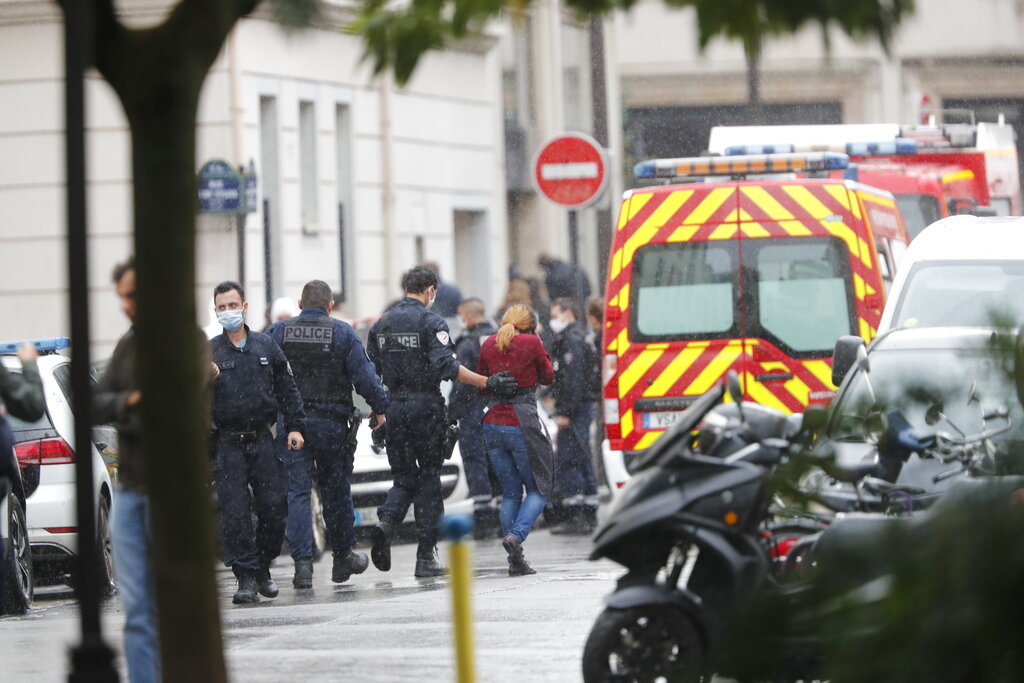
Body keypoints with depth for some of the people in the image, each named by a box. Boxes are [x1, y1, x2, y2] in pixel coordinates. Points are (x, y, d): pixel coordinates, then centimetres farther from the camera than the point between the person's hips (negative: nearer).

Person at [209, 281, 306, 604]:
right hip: (227, 444, -2)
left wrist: (295, 426, 6)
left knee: (274, 507, 1)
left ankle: (263, 569, 18)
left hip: (262, 440, 2)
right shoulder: (209, 351, 2)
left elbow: (287, 388, 14)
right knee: (235, 513, -7)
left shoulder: (266, 346, 8)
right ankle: (246, 577, -3)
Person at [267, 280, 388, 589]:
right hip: (332, 422, 0)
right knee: (336, 491, 13)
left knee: (297, 492, 0)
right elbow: (364, 375, -6)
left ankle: (302, 562, -12)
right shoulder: (343, 333, -3)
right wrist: (380, 408, 5)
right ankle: (343, 557, 24)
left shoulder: (278, 332, 1)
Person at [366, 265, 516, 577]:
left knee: (404, 476, 13)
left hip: (394, 407, 5)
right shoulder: (431, 322, -8)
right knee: (429, 478, 4)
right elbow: (446, 365, -19)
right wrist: (487, 382, -19)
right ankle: (426, 557, 3)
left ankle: (386, 522, -18)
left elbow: (371, 372, 11)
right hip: (425, 405, -5)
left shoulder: (382, 324, 10)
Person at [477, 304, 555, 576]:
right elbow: (548, 377, 9)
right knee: (538, 489, 8)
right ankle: (516, 535, -18)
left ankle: (515, 561, 4)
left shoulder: (489, 345, 7)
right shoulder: (531, 343, -5)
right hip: (523, 424, -4)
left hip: (493, 425, 4)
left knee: (510, 493, 11)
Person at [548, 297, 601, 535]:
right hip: (584, 408, 11)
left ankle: (575, 517, -14)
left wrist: (564, 412, -23)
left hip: (575, 409, -11)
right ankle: (589, 517, 14)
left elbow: (573, 379, -21)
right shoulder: (579, 338, 21)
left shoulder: (572, 341, -13)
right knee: (583, 462, 12)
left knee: (566, 464, -11)